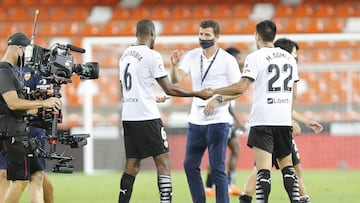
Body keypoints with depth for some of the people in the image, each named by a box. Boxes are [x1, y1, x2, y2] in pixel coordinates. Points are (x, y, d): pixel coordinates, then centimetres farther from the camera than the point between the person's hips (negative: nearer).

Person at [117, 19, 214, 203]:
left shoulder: (125, 55, 13)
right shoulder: (151, 55, -9)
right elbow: (169, 89, -10)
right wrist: (198, 94, 0)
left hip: (128, 117, 7)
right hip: (147, 117, -7)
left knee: (132, 164, 10)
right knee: (163, 161, -3)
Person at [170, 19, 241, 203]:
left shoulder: (227, 60, -7)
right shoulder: (192, 56, 6)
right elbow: (176, 79, -3)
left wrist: (217, 100, -20)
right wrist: (175, 65, -22)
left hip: (217, 121, -6)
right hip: (195, 120, 6)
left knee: (217, 168, -5)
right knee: (190, 165, 8)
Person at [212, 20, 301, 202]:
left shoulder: (255, 57, -5)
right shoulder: (289, 58, 13)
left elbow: (241, 87, -13)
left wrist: (214, 92, -2)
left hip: (262, 120, -5)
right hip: (284, 119, 5)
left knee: (263, 167, -10)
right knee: (286, 165, 15)